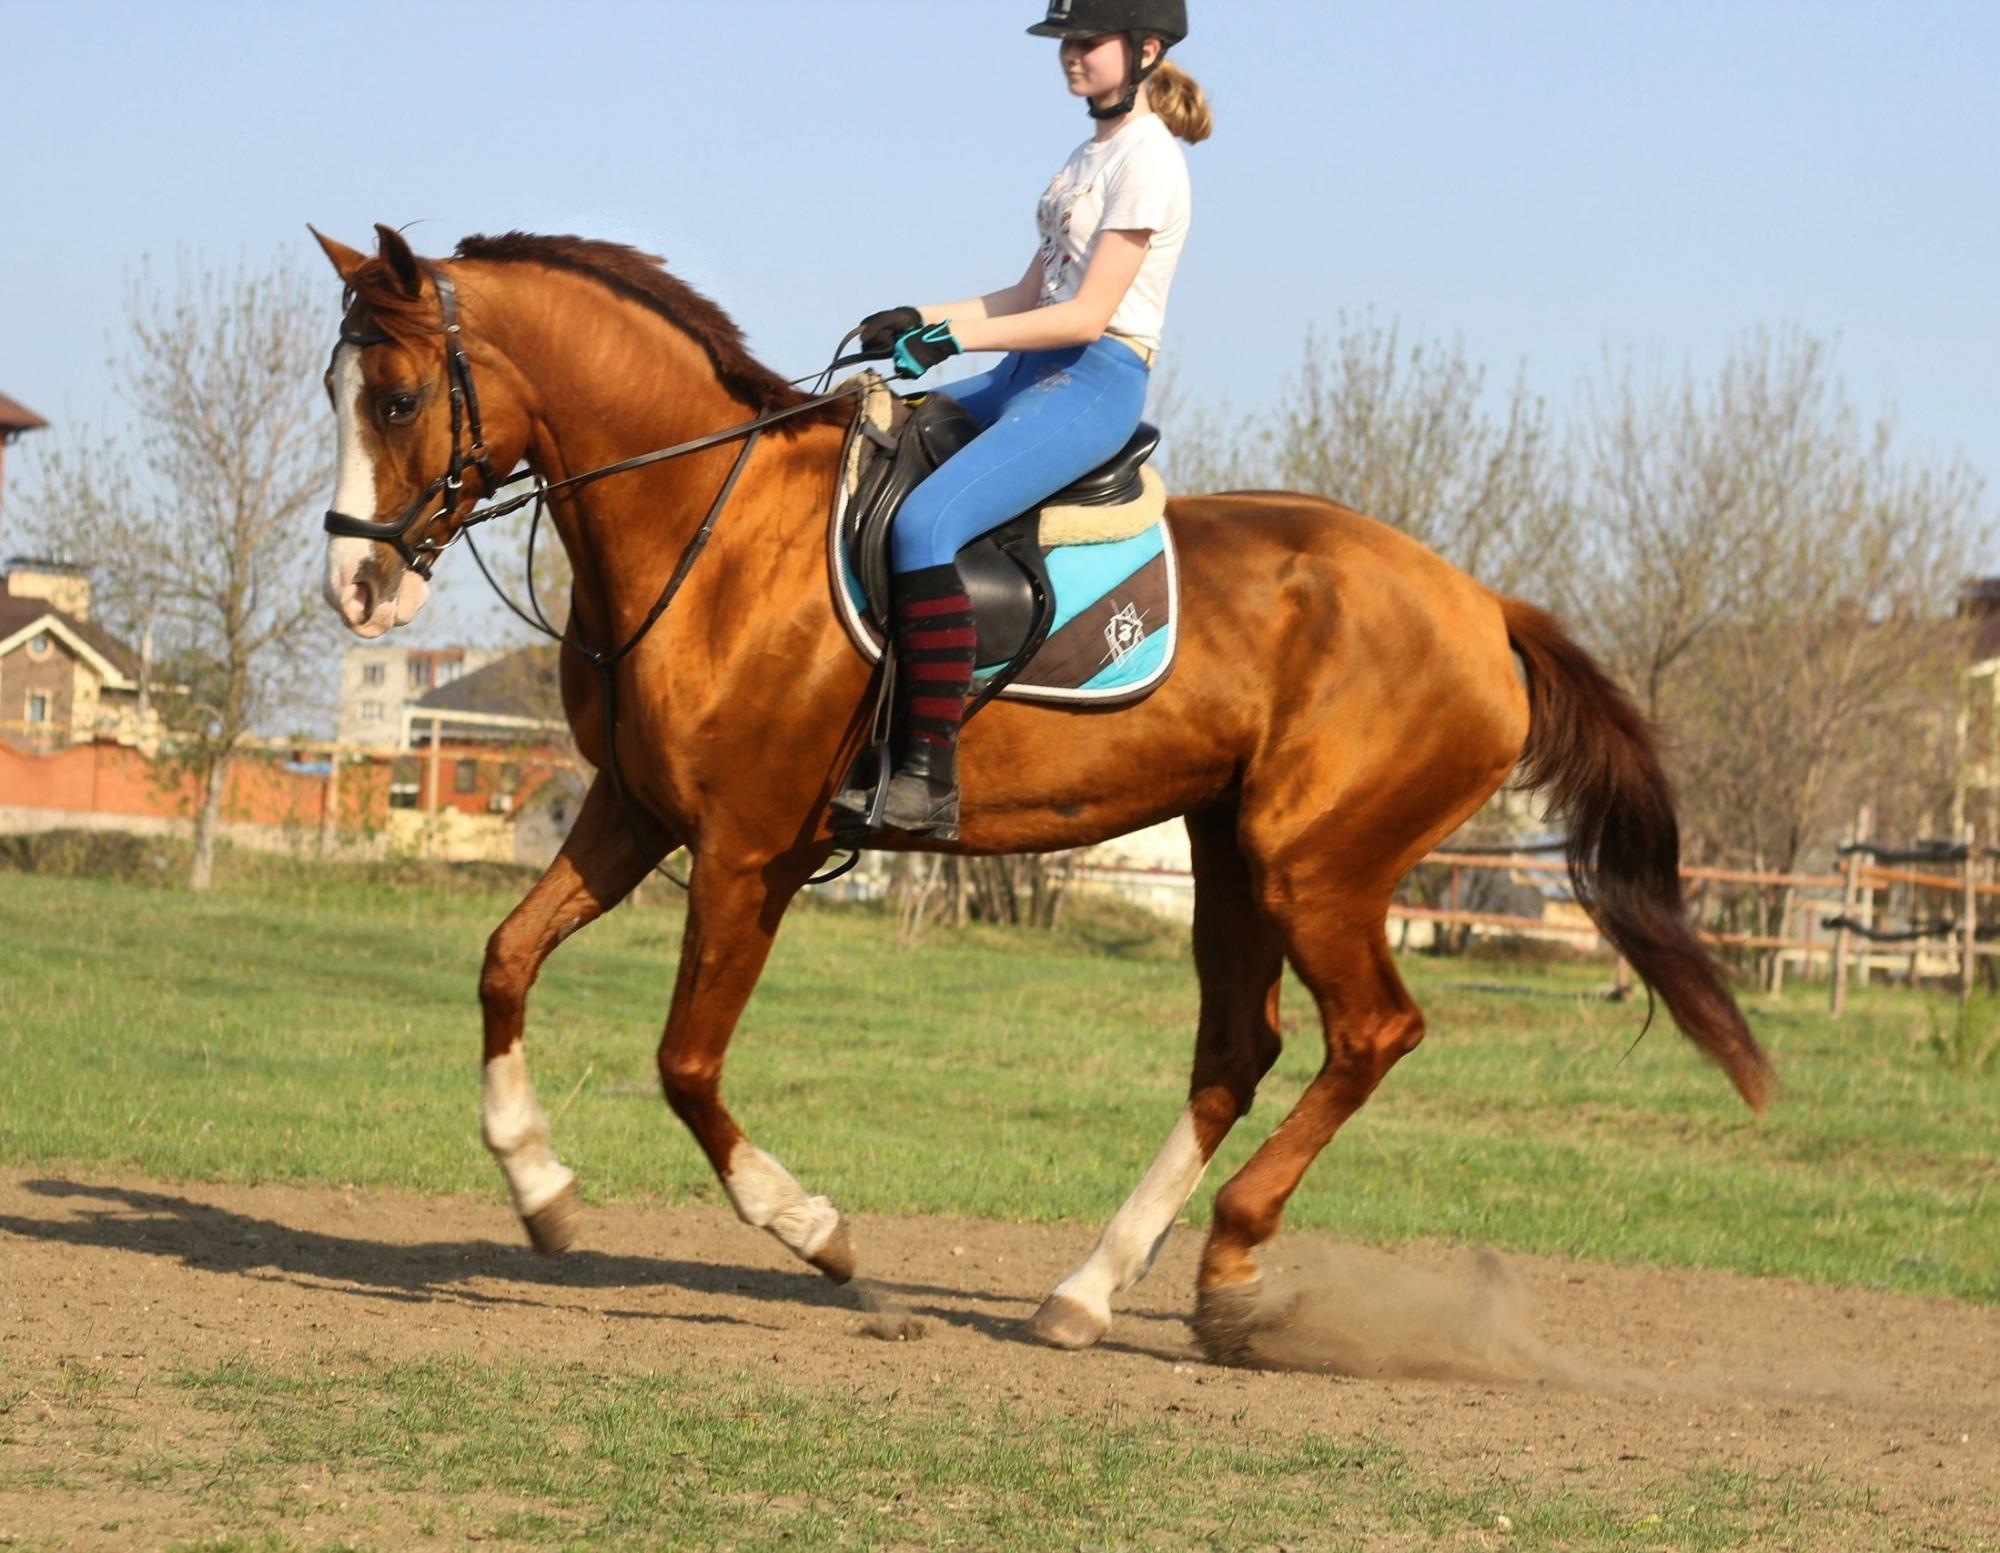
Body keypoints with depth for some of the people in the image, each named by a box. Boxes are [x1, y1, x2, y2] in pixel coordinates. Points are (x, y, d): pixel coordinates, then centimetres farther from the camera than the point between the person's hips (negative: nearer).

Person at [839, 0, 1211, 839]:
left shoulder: (1147, 159, -10)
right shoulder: (1091, 156, 19)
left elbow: (1086, 315, -16)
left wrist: (955, 337, -19)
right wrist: (918, 321, 7)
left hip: (1093, 383, -10)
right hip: (1028, 374, 10)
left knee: (924, 522, -29)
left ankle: (929, 778, -30)